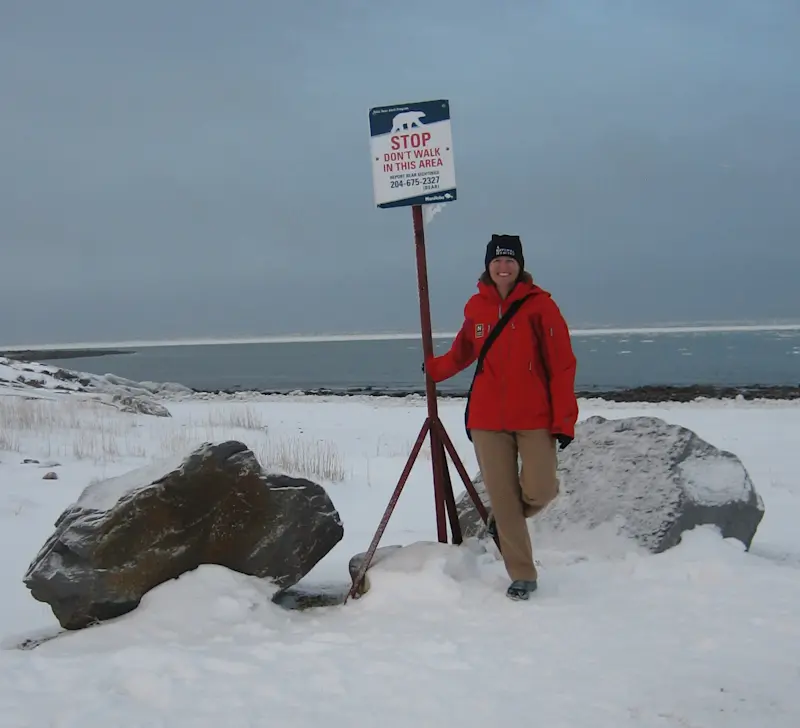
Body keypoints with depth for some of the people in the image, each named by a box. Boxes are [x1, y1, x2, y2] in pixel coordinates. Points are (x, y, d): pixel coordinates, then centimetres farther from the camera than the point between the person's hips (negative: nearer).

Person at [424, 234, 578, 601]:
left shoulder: (540, 305, -5)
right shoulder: (475, 307, 5)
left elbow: (562, 365, -6)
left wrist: (564, 420, -10)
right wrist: (433, 368, 8)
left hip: (534, 418, -2)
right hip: (487, 419, 2)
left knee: (540, 490, -11)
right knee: (502, 498, 2)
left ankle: (505, 517, 24)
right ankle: (523, 575, 15)